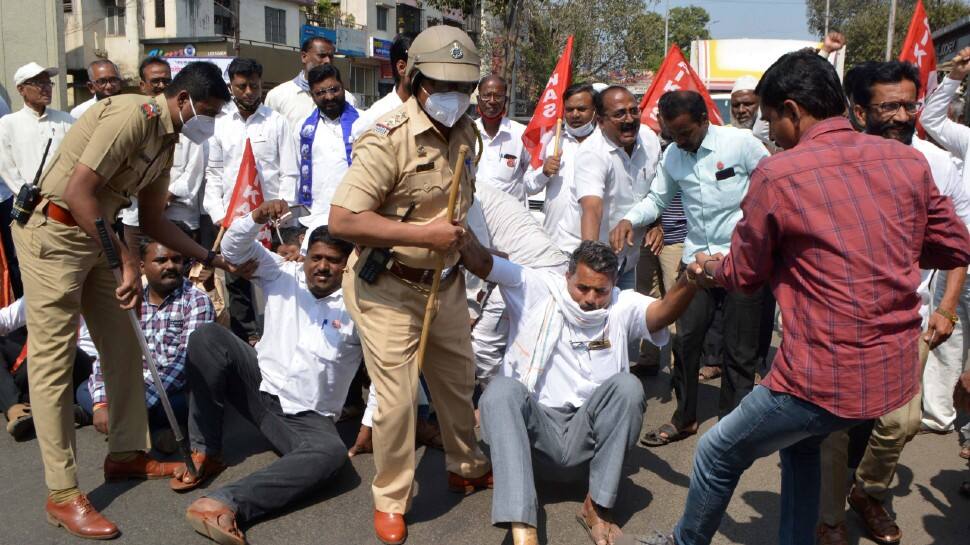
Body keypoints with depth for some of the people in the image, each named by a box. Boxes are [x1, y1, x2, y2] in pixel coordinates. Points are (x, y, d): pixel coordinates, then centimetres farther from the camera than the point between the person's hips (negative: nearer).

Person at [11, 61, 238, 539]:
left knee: (123, 347, 12)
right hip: (52, 233, -9)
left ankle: (126, 454, 25)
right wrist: (127, 260, -25)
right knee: (53, 362, -5)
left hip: (90, 237, 10)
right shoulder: (133, 115, -19)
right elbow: (77, 191, -26)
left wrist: (211, 258, 13)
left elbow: (152, 221, 17)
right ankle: (62, 494, 2)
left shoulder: (165, 141, 10)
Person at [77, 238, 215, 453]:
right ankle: (156, 432, -18)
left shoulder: (196, 300, -9)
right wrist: (101, 404, -19)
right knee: (84, 392, -11)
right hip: (139, 389, 5)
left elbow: (187, 360, -20)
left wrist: (141, 403, -28)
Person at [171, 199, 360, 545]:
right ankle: (205, 453, -14)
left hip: (308, 419, -3)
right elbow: (235, 249, -4)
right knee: (207, 337, -20)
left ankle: (226, 503, -50)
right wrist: (256, 218, -25)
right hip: (261, 388, 3)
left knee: (331, 453, -37)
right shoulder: (283, 276, 2)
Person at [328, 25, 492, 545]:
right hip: (388, 288, -7)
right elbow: (342, 220, -29)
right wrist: (425, 234, -29)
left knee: (459, 380, 20)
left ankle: (467, 467, 44)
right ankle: (390, 500, 22)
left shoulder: (465, 131, 2)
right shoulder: (387, 139, -23)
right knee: (397, 397, -1)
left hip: (445, 282, 7)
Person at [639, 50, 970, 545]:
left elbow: (744, 274, -1)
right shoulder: (909, 160, 1)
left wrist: (707, 267, 20)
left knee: (717, 455, 17)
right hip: (897, 373, 6)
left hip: (825, 379, -6)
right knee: (800, 443, 32)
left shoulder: (778, 174, -13)